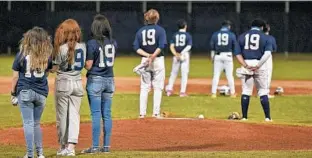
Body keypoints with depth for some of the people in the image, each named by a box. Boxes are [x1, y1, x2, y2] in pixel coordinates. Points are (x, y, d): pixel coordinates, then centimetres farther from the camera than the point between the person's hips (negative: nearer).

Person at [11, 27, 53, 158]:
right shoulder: (47, 55, 0)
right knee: (36, 123, 16)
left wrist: (13, 94, 4)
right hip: (42, 93, 3)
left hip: (25, 92, -3)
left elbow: (15, 76, -4)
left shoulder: (22, 54, -7)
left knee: (28, 123, 0)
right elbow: (47, 73, 10)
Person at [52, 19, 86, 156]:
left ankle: (63, 146, 14)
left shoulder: (62, 48, -15)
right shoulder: (82, 47, 1)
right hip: (78, 82, 4)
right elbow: (84, 64, 10)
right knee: (74, 115, 4)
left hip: (63, 82, -4)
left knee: (62, 116, 7)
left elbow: (55, 68, -12)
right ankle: (71, 147, -5)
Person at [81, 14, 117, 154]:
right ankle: (106, 146, 11)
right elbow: (112, 61, 10)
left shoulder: (92, 43, -14)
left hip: (95, 80, -5)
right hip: (109, 80, 5)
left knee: (96, 114, -3)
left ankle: (95, 146, -4)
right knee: (107, 114, 9)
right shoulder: (113, 43, 3)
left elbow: (88, 66, -13)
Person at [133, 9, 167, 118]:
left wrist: (147, 55, -10)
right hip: (158, 61, -3)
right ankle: (156, 113, -1)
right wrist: (153, 56, -18)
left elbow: (136, 48, -3)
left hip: (144, 60, 3)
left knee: (144, 87, 7)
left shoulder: (140, 31, 6)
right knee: (158, 88, 3)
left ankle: (142, 113, 3)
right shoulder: (160, 30, -4)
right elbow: (161, 46, -17)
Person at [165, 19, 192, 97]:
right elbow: (189, 46, -14)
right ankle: (182, 92, -1)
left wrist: (175, 54, -13)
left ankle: (169, 89, 7)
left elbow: (171, 46, -4)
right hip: (185, 55, -3)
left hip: (176, 55, 3)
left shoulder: (175, 35, 6)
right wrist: (183, 53, -18)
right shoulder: (188, 35, -2)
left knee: (173, 73, 12)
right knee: (184, 73, 1)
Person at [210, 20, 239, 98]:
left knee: (216, 75, 4)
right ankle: (232, 93, 10)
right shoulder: (231, 35, -1)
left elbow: (212, 47, 4)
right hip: (228, 55, -1)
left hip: (218, 56, 1)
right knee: (229, 75, 5)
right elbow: (235, 47, 1)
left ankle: (213, 93, 0)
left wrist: (212, 57, 10)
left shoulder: (215, 34, 4)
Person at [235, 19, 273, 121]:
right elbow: (267, 53, -11)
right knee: (263, 92, 5)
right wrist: (257, 66, -16)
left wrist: (245, 66, -10)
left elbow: (237, 53, 0)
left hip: (246, 64, 2)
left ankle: (244, 117, 5)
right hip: (260, 64, -2)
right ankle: (267, 117, 4)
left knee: (246, 91, 7)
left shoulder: (242, 36, 11)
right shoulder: (265, 37, 4)